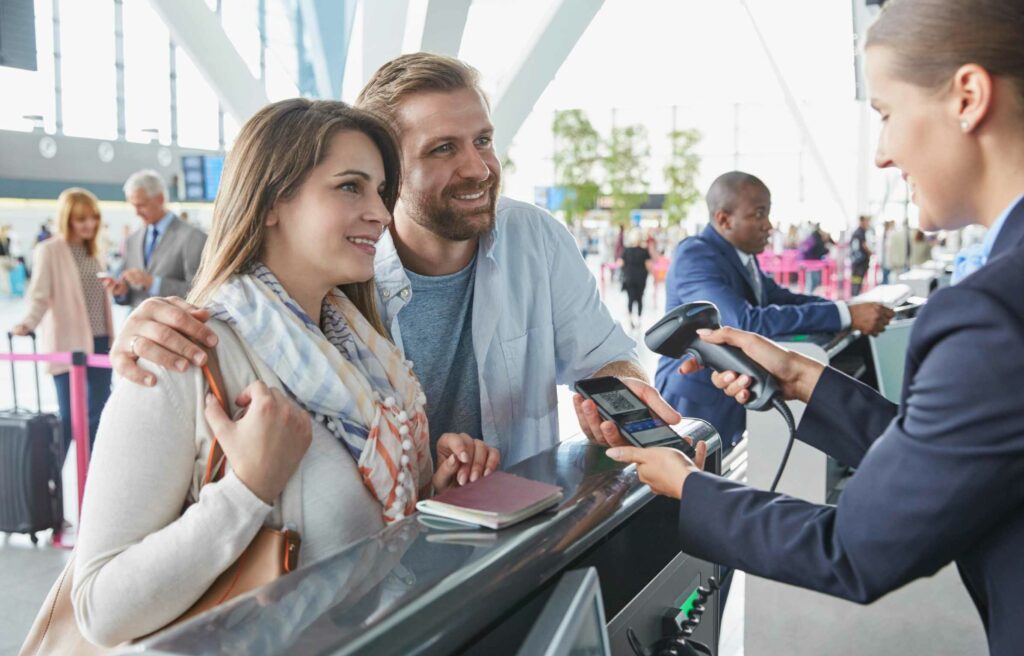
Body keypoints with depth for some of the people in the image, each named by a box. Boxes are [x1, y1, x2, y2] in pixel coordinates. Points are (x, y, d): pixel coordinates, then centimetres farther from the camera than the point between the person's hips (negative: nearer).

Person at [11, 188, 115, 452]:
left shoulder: (94, 250, 13)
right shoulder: (48, 251, -6)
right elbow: (39, 296, -15)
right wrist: (28, 323, -33)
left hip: (99, 341, 6)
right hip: (68, 344, -6)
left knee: (98, 412, 9)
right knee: (68, 415, 0)